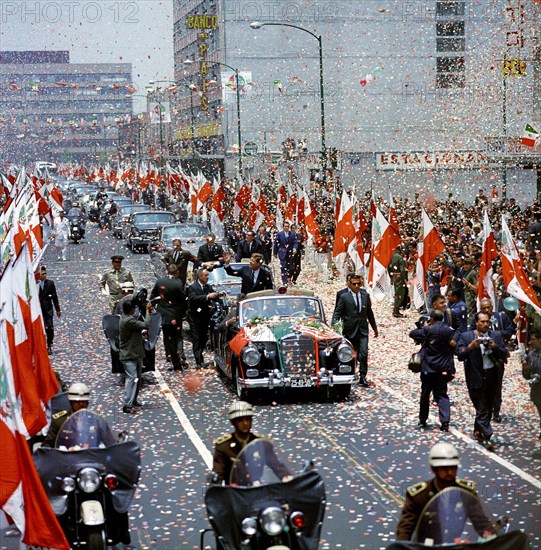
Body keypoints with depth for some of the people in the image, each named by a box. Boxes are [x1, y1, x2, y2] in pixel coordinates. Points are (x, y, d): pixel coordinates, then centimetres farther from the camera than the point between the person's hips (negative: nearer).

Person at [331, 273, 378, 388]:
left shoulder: (365, 295, 7)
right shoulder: (344, 297, -5)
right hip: (350, 330, -2)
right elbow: (337, 313, -5)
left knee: (364, 353, -11)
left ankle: (362, 377, -6)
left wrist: (374, 327, 21)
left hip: (363, 330, 2)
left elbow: (369, 312, 16)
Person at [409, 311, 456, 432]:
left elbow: (412, 334, -6)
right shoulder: (450, 331, -2)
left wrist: (424, 327, 6)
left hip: (428, 368, -3)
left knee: (425, 394, 12)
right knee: (442, 394, 6)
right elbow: (454, 347, 6)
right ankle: (445, 421, -9)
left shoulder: (428, 330, -14)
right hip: (444, 369, 3)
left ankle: (423, 420, 21)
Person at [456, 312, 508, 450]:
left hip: (492, 377, 4)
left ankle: (478, 430, 31)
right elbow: (460, 356, -8)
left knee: (488, 408, 13)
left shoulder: (496, 336, 8)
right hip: (476, 379, -4)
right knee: (482, 409, -6)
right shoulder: (466, 337, -2)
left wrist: (495, 347, -14)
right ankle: (487, 437, -8)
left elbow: (504, 355, 4)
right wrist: (471, 346, -23)